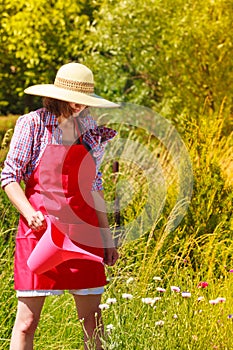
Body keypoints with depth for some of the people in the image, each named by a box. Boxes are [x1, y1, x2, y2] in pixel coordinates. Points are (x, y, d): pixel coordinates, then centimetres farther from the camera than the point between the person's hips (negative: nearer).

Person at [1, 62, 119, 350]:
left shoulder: (90, 130, 10)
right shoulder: (33, 124, -3)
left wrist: (106, 236, 14)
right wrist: (29, 213, -20)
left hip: (83, 230, 4)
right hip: (40, 227, -4)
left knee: (92, 319, 4)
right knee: (27, 320, -4)